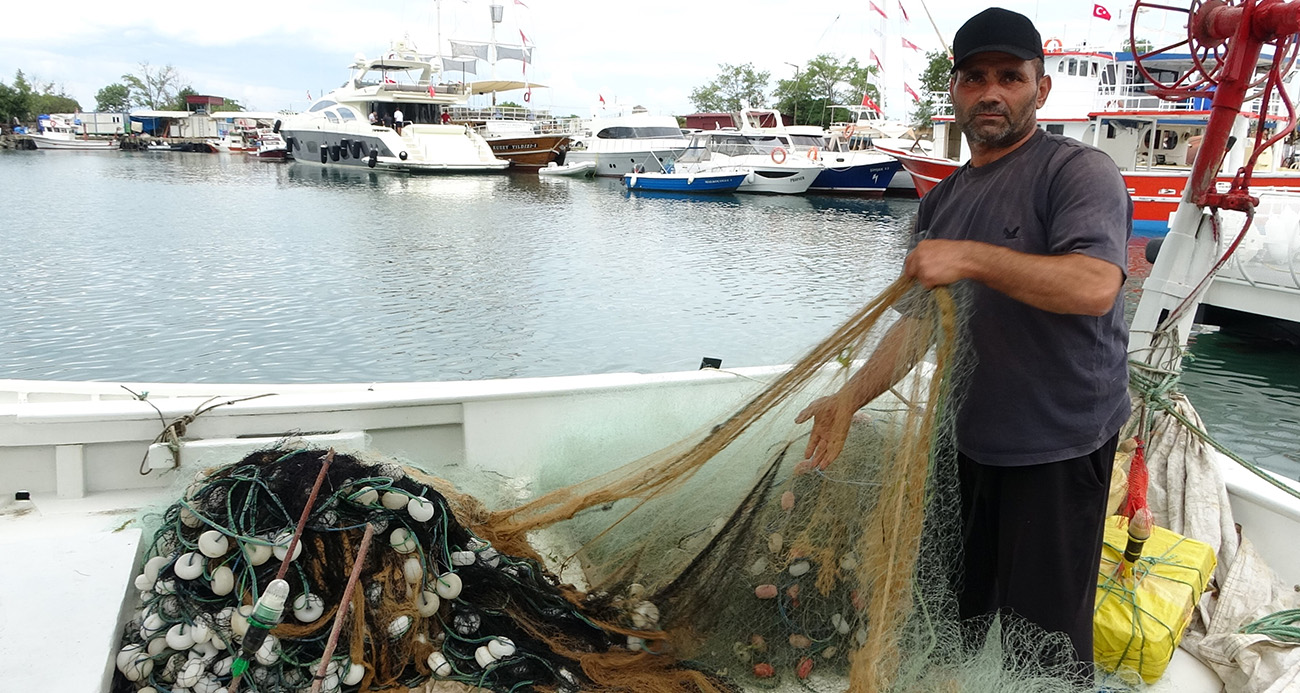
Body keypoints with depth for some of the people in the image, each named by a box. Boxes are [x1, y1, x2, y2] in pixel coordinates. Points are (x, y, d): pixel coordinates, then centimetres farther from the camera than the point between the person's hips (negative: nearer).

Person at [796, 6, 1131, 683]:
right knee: (961, 617, 19)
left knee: (1042, 638, 3)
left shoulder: (1078, 170, -9)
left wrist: (972, 258, -27)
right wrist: (850, 398, 6)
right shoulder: (941, 202, 12)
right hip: (971, 442, 7)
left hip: (1058, 449, -6)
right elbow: (919, 321, 14)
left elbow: (1094, 287, -26)